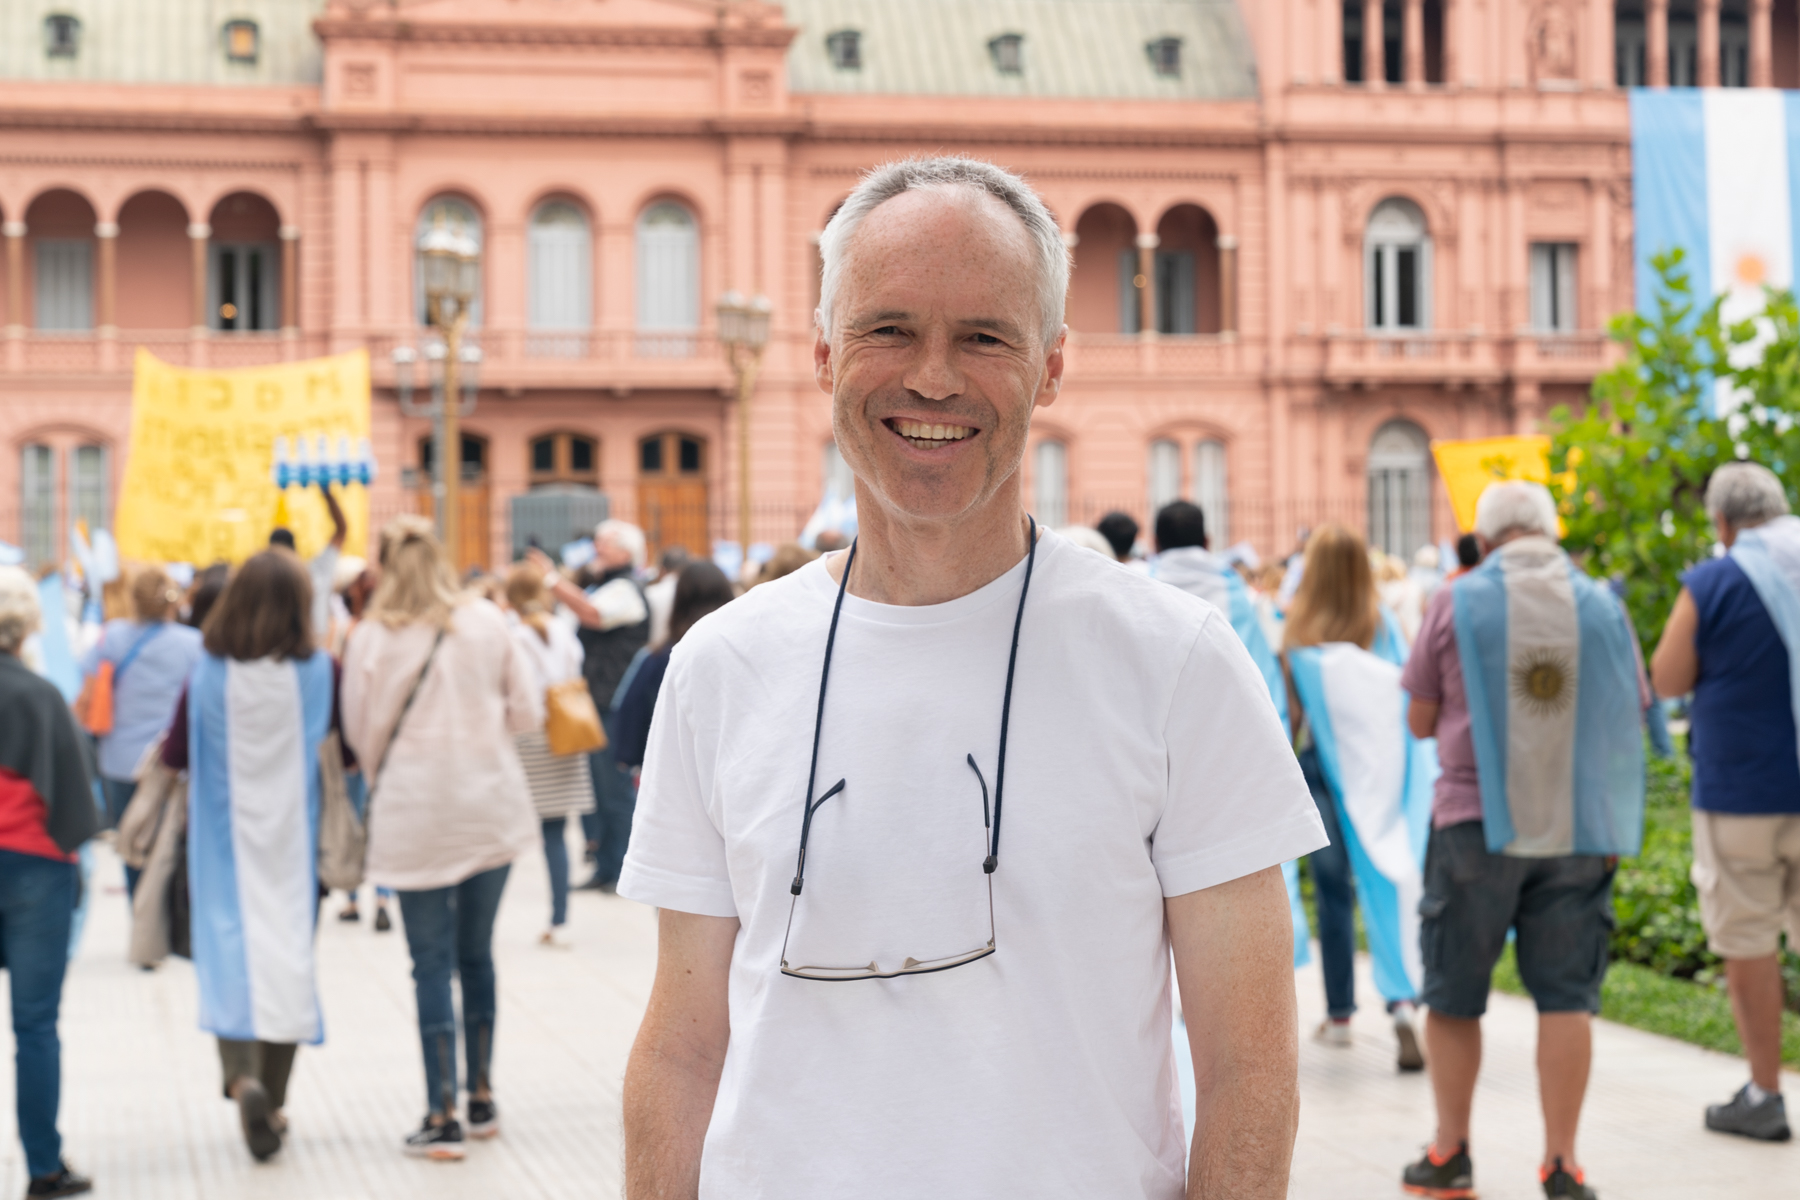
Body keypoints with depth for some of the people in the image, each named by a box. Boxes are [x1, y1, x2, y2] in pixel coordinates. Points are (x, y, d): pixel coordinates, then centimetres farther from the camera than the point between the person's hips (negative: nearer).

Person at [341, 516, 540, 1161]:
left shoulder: (371, 637, -7)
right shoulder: (486, 621, -1)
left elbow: (361, 732, 0)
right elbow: (528, 710, 2)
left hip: (415, 814, -3)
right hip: (490, 809, 3)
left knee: (432, 963, 2)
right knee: (476, 952, 16)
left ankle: (442, 1117, -1)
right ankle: (482, 1100, 24)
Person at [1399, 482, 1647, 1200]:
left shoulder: (1458, 603, -3)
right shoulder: (1603, 608, 3)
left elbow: (1420, 722, 3)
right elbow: (1630, 723, 8)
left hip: (1478, 822, -1)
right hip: (1580, 830, 1)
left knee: (1453, 997, 11)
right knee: (1566, 998, 5)